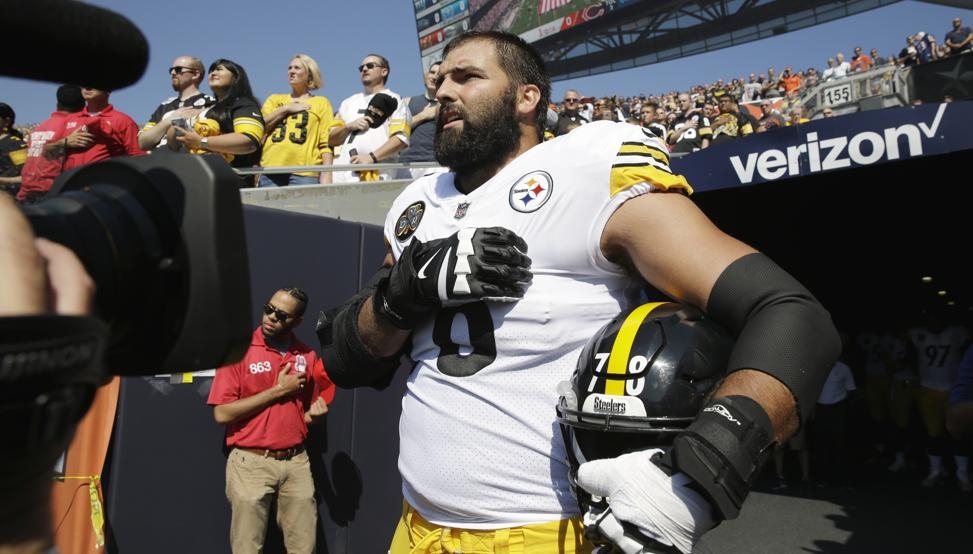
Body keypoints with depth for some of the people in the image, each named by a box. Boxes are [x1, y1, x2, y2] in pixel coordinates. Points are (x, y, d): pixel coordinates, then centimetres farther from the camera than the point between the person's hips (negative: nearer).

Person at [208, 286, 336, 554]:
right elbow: (222, 413, -13)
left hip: (297, 462, 4)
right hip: (251, 464, -3)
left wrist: (315, 413, -5)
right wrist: (278, 390, -13)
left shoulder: (308, 356, 6)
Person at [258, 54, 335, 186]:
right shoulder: (274, 99, 24)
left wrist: (326, 174, -9)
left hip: (304, 173, -3)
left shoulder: (321, 103, 15)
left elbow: (327, 142, 4)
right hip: (271, 171, 3)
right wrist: (286, 108, 4)